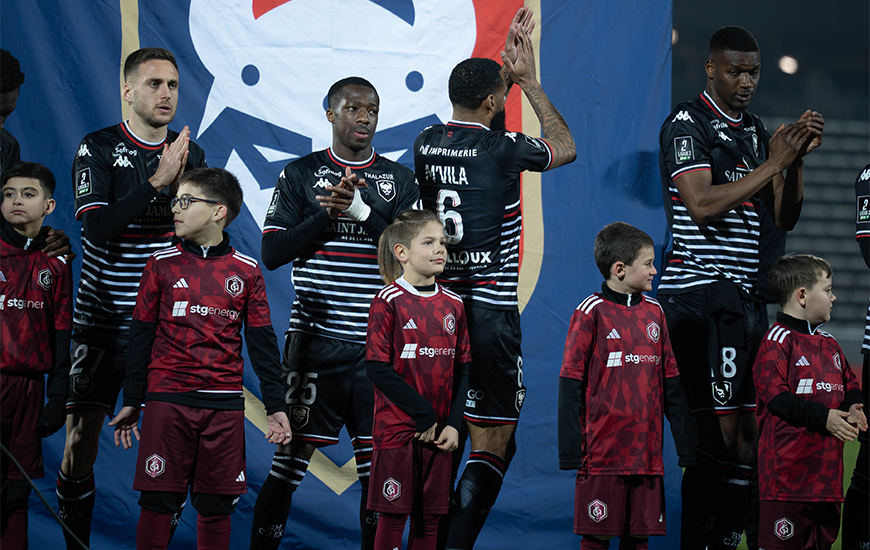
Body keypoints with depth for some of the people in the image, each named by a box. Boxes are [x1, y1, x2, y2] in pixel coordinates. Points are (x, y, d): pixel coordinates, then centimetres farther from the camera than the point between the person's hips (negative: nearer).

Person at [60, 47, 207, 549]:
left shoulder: (190, 153, 8)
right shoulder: (98, 149, -3)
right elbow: (97, 227, -16)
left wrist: (181, 188, -12)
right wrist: (157, 182, -21)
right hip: (103, 319, -3)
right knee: (81, 440, -5)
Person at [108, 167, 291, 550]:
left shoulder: (246, 271, 6)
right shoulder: (162, 266, 5)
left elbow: (262, 343, 10)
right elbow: (141, 336, 9)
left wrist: (275, 406, 6)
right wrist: (131, 402, 9)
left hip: (224, 403, 1)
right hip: (167, 400, -1)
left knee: (217, 506, 3)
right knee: (158, 502, -4)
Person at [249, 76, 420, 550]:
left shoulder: (399, 180, 11)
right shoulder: (300, 175, 7)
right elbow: (272, 253, 0)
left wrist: (361, 210, -13)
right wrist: (326, 215, -12)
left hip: (377, 345, 2)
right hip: (314, 342, -2)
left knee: (378, 464, 2)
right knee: (290, 455, -3)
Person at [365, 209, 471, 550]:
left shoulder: (452, 304, 9)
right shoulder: (389, 301, -6)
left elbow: (462, 369, 10)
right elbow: (378, 368, -11)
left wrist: (454, 423, -2)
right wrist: (423, 413, -13)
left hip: (438, 431, 4)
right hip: (397, 428, -4)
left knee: (429, 519, 6)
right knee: (393, 515, -2)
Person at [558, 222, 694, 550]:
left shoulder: (654, 312, 11)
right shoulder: (592, 313, -5)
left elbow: (670, 384, 15)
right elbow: (570, 385, -6)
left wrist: (686, 444, 13)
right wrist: (570, 450, -10)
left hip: (647, 454, 5)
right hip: (603, 451, -5)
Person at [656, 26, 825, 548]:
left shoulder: (756, 130, 20)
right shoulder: (688, 124, -4)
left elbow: (783, 217, 17)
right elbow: (701, 205, -17)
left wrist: (798, 157, 1)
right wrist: (775, 163, -16)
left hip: (744, 298, 8)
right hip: (701, 294, -8)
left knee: (749, 432, 4)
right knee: (719, 431, -13)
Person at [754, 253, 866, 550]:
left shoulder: (829, 344, 17)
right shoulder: (777, 341, -9)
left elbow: (849, 385, 25)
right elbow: (776, 397, -18)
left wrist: (853, 407, 1)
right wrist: (823, 417, -21)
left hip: (826, 467, 9)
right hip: (788, 467, -9)